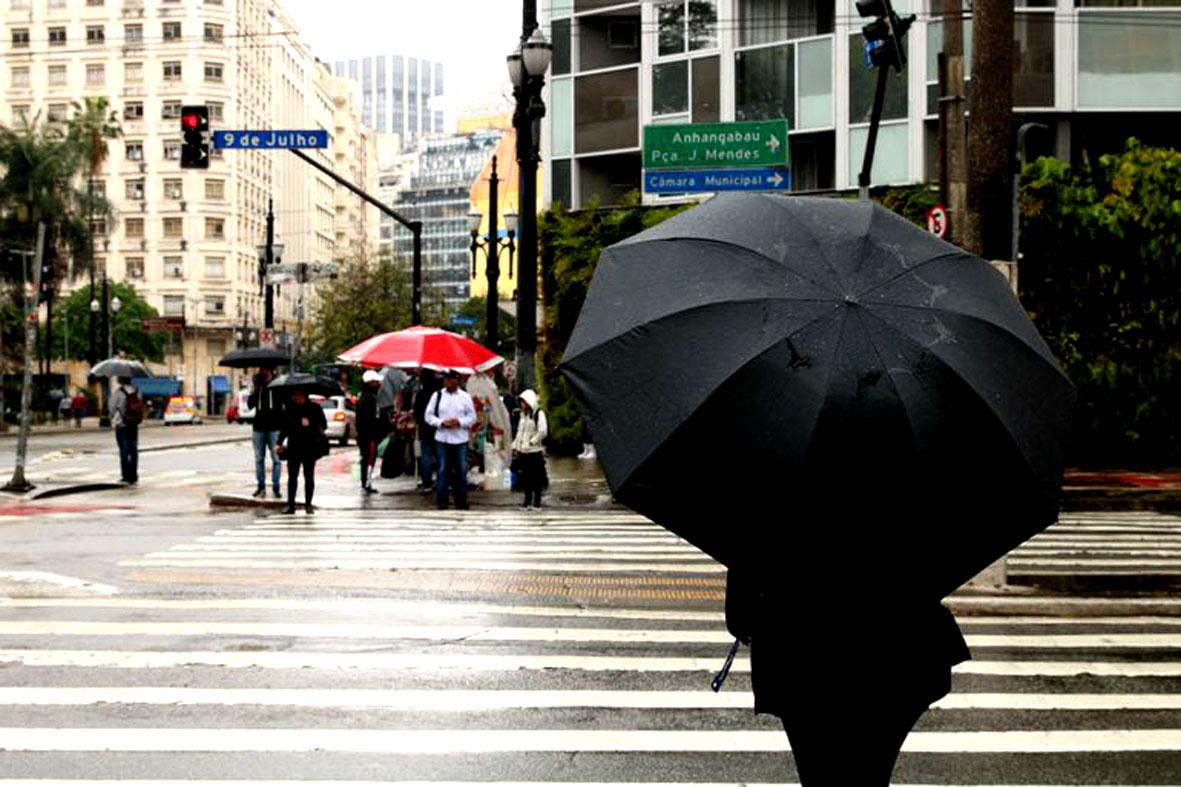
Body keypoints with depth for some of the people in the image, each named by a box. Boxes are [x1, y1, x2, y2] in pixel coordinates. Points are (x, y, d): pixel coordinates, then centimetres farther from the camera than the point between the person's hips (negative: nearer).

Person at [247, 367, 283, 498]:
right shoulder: (257, 384, 11)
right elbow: (250, 405, 10)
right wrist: (253, 392, -7)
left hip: (274, 427, -4)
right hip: (258, 426, 4)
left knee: (276, 458, -3)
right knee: (259, 459, 6)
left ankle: (276, 487, 1)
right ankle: (261, 487, 11)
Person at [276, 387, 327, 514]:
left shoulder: (315, 408, -2)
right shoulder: (289, 408, 5)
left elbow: (323, 425, -2)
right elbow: (283, 427, 9)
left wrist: (310, 424, -20)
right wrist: (280, 443, 2)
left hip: (310, 447, -2)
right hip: (293, 446, 2)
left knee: (309, 476, 5)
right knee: (292, 476, 2)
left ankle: (308, 504, 12)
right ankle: (290, 505, 6)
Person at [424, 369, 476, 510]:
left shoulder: (465, 397, 3)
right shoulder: (437, 395, 3)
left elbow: (472, 417, 5)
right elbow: (429, 415, 4)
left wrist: (459, 422, -12)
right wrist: (441, 423, -11)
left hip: (460, 439, 0)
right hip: (442, 439, 0)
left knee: (461, 471, 5)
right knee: (442, 470, 1)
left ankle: (461, 501, 14)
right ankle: (441, 501, 7)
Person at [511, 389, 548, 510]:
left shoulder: (538, 414, -9)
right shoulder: (523, 414, 15)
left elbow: (543, 431, -17)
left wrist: (532, 442, -14)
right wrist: (515, 446, 14)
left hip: (535, 451, -7)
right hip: (523, 451, 7)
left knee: (537, 477, 0)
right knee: (525, 476, 9)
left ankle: (537, 501, 7)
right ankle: (528, 500, 17)